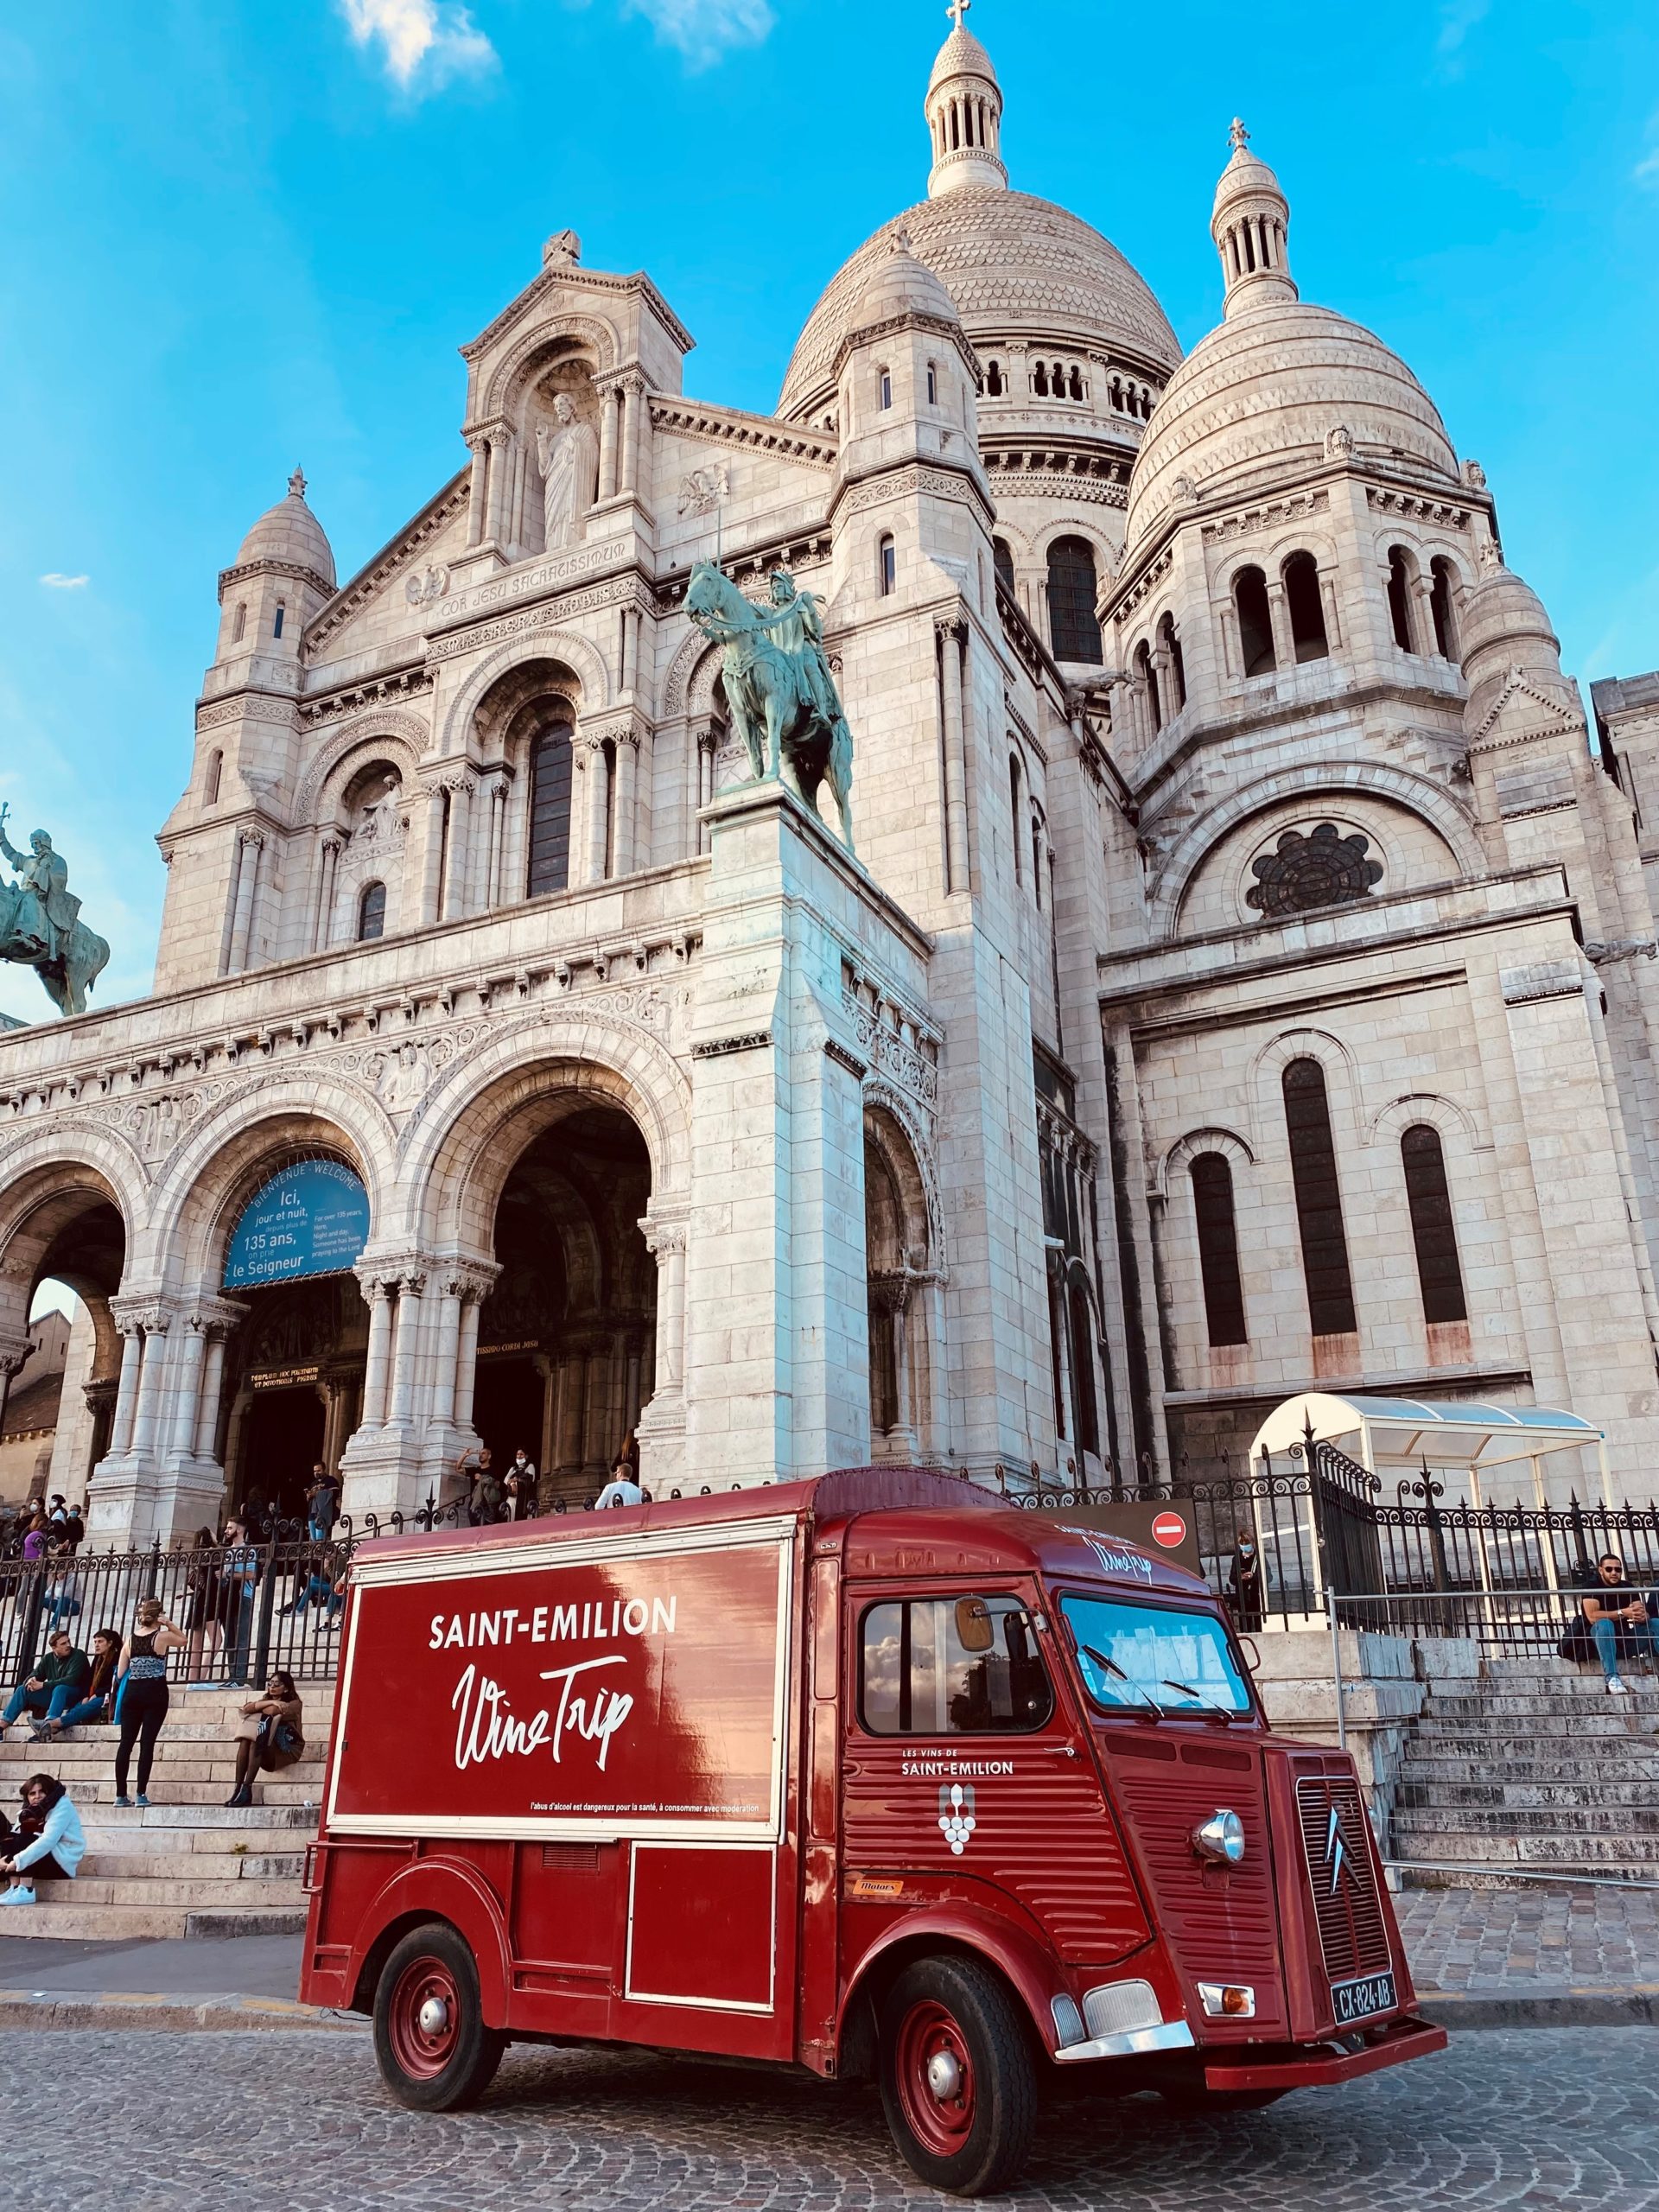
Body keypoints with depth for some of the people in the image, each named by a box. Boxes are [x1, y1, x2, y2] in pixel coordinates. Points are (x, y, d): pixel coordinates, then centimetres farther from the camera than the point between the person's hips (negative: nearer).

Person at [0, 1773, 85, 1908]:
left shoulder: (62, 1806, -13)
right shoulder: (30, 1811, 8)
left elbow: (48, 1840, -24)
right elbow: (14, 1838, -2)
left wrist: (19, 1861, -29)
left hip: (62, 1864, -7)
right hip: (39, 1863, 7)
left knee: (26, 1835, -23)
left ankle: (26, 1891, -28)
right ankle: (15, 1888, -18)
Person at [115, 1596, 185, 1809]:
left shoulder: (130, 1639, 4)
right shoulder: (163, 1637, -6)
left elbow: (121, 1673, 8)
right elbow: (183, 1639, 16)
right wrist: (169, 1624, 4)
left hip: (132, 1693, 3)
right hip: (155, 1693, -3)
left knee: (126, 1742, 6)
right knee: (147, 1743, -2)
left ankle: (121, 1794, 8)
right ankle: (141, 1794, -3)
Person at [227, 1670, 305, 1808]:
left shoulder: (294, 1703, 6)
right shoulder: (266, 1699, 22)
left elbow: (272, 1712, -14)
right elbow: (246, 1709, 0)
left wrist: (257, 1709, 4)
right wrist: (270, 1702, -11)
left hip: (287, 1747, -4)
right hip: (266, 1747, 4)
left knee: (256, 1742, -30)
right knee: (245, 1740, -25)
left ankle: (246, 1790, -33)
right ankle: (238, 1788, -31)